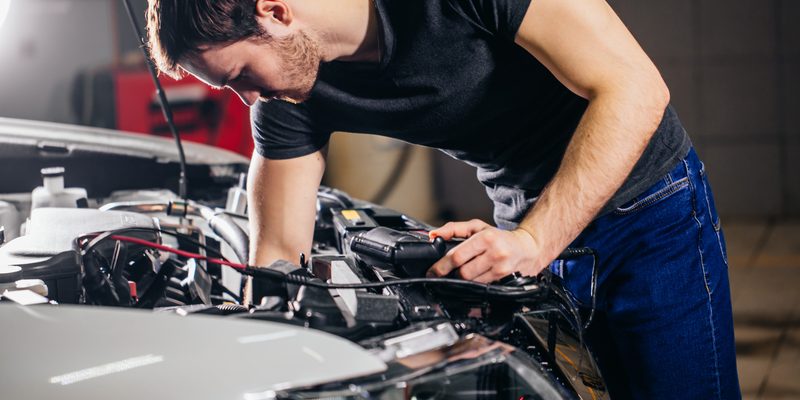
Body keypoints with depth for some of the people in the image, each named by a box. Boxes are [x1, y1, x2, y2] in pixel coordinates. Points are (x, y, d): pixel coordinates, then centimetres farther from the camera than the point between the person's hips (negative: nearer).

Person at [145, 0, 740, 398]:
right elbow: (280, 255, -2)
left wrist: (535, 240, -33)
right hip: (528, 228, 5)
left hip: (654, 213, -5)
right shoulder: (290, 100, -10)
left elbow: (634, 89, -29)